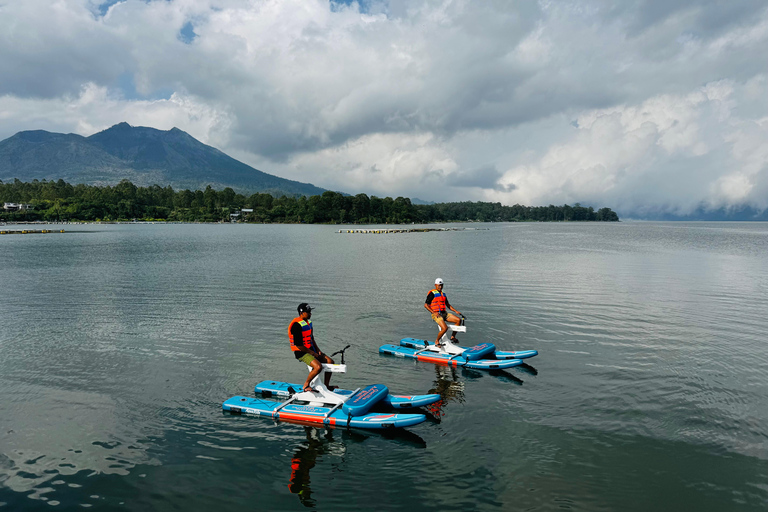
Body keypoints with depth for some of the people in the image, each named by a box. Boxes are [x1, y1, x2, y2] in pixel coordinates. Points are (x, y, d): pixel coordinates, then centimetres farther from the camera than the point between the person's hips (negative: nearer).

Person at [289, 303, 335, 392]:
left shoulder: (308, 322, 11)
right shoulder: (297, 325, -20)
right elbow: (298, 345, -22)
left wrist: (318, 350, 7)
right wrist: (312, 353, -16)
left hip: (311, 350, 9)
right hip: (301, 353, -9)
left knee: (330, 362, 1)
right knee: (318, 367, -29)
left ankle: (326, 385, 13)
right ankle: (306, 386, -7)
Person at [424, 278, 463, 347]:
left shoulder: (443, 294, 18)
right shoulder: (432, 294, -5)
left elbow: (448, 305, 25)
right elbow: (425, 305, -9)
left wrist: (456, 311, 13)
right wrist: (433, 312, -19)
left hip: (444, 313, 7)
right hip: (436, 315, -7)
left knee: (458, 320, -7)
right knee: (445, 328, -28)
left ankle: (453, 337, 5)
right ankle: (437, 341, -4)